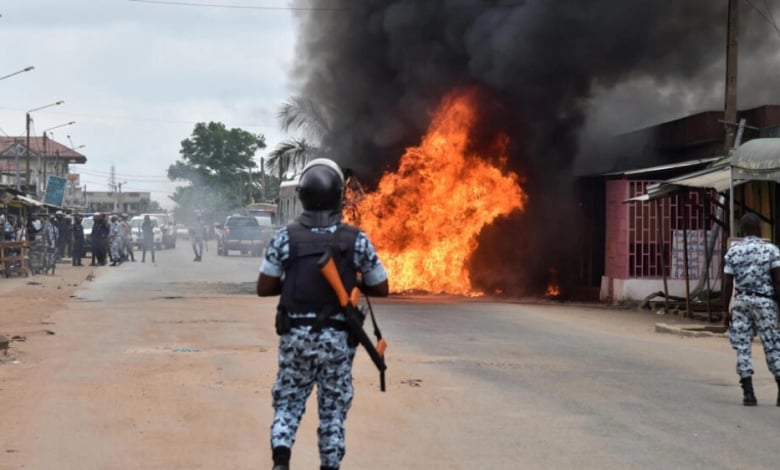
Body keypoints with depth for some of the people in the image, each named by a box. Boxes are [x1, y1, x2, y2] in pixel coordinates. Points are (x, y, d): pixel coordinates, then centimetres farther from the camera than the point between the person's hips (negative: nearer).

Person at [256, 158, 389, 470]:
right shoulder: (356, 240, -6)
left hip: (296, 336, 0)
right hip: (337, 338, 0)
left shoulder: (286, 237, -7)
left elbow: (263, 288, -3)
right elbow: (381, 289, 1)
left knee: (288, 402, 12)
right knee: (333, 409, 11)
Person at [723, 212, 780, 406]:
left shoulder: (733, 251, 3)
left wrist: (727, 310, 7)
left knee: (742, 347, 4)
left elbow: (727, 284, 1)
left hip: (741, 301, 2)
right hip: (764, 302, -2)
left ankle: (748, 392, -1)